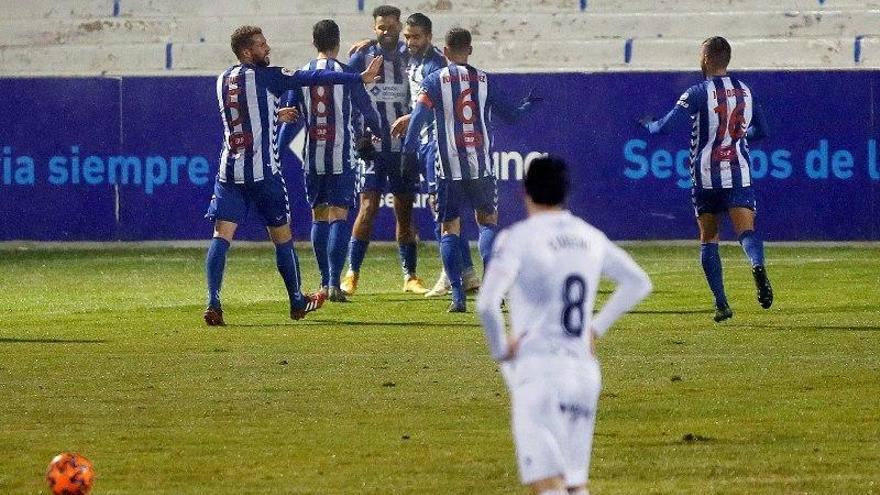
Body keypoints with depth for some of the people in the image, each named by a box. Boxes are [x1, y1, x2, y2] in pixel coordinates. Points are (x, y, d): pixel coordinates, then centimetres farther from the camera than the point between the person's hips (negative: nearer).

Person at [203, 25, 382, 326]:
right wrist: (360, 78, -12)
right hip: (263, 171, -5)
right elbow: (314, 78, -12)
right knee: (282, 236, 11)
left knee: (222, 236, -4)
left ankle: (213, 304, -20)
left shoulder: (223, 81, 11)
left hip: (229, 170, 5)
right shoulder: (265, 77, -7)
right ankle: (297, 302, 23)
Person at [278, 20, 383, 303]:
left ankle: (325, 282, 16)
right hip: (341, 156, -3)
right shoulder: (346, 73, -3)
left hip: (312, 155, 3)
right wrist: (377, 131, 27)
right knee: (339, 216, -3)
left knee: (319, 216, 13)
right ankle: (334, 283, -13)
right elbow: (366, 110, 6)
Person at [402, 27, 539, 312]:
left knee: (449, 229, 5)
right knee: (487, 220, 16)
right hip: (481, 165, 2)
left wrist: (408, 153, -7)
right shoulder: (484, 81, 5)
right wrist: (528, 105, 30)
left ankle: (457, 296, -5)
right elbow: (512, 115, 10)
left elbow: (418, 117, -11)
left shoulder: (434, 81, -2)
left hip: (449, 168, -2)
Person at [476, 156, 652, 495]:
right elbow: (639, 283, 23)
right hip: (584, 370, 6)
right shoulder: (590, 237, 12)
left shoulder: (518, 237, -6)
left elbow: (486, 303, -19)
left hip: (538, 368, -6)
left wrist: (499, 350, -3)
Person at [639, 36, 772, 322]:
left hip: (706, 176, -2)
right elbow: (760, 131, 19)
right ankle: (758, 265, -44)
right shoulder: (745, 91, 8)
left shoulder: (699, 93, -6)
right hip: (739, 174, 2)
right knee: (746, 231, -10)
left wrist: (648, 124, 12)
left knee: (708, 239, 10)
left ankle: (721, 303, 5)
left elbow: (664, 127, -10)